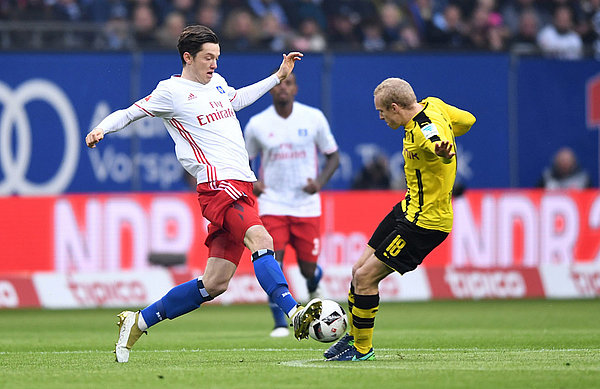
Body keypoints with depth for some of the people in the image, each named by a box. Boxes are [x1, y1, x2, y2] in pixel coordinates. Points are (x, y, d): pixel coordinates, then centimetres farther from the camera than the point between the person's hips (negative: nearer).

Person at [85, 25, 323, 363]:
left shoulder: (217, 82, 20)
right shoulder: (171, 91, -1)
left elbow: (237, 99, 41)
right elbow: (129, 113, 3)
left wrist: (278, 77, 43)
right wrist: (101, 129, -16)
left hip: (241, 186, 8)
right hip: (218, 186, -8)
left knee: (215, 284, 5)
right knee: (261, 239, -31)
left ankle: (138, 322, 16)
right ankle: (294, 313, -44)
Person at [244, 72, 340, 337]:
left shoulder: (313, 118, -2)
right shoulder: (257, 124, -2)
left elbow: (333, 156, 6)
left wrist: (320, 181, -12)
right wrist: (251, 183, -9)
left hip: (306, 204, 0)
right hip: (273, 204, 0)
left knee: (308, 268, 2)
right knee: (273, 261, -17)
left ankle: (313, 291, 40)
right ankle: (279, 323, -6)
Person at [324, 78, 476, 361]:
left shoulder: (423, 130, -28)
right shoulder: (433, 105, 1)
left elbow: (441, 147, -50)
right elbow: (467, 120, 15)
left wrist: (442, 151, -73)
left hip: (425, 222, -10)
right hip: (409, 209, 10)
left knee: (365, 276, -9)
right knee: (360, 270, 13)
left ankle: (362, 349, 6)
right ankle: (353, 335, 30)